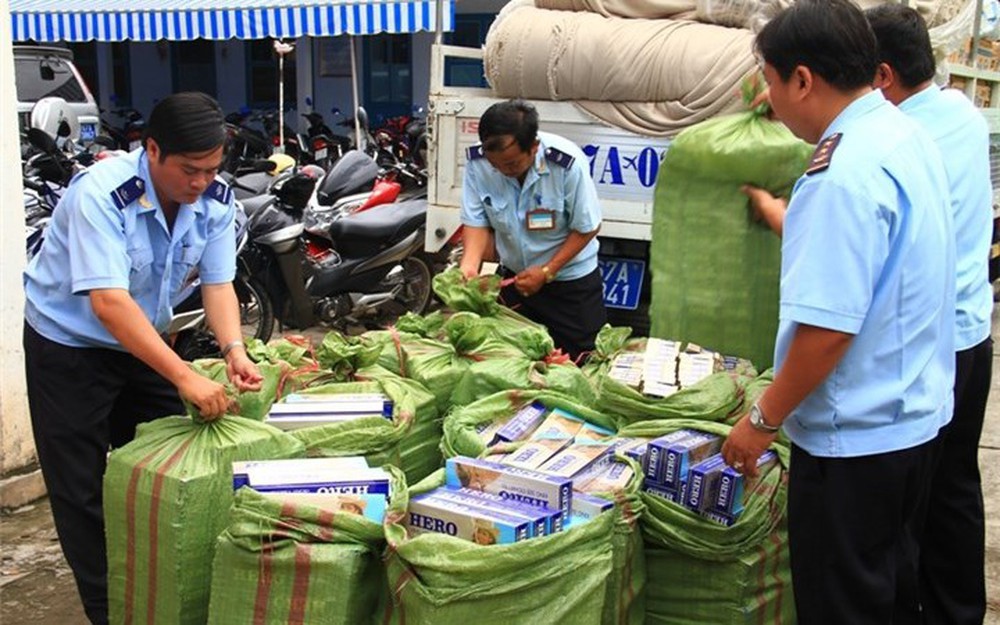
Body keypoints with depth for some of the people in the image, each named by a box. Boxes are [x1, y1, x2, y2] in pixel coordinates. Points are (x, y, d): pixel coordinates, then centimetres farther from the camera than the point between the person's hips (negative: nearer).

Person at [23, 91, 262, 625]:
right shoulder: (100, 194, -32)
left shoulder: (216, 199, -13)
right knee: (83, 490, -1)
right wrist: (184, 376, -45)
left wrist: (233, 350, -33)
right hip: (69, 344, -5)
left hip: (144, 340, 6)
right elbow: (108, 302, -40)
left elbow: (218, 283, -13)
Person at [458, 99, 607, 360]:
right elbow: (477, 221, -10)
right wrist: (469, 264, -28)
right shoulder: (477, 162, -18)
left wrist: (546, 272, -21)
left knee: (578, 358, 5)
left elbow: (587, 228, -17)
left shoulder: (567, 163, -28)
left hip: (571, 279, -3)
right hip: (515, 276, 3)